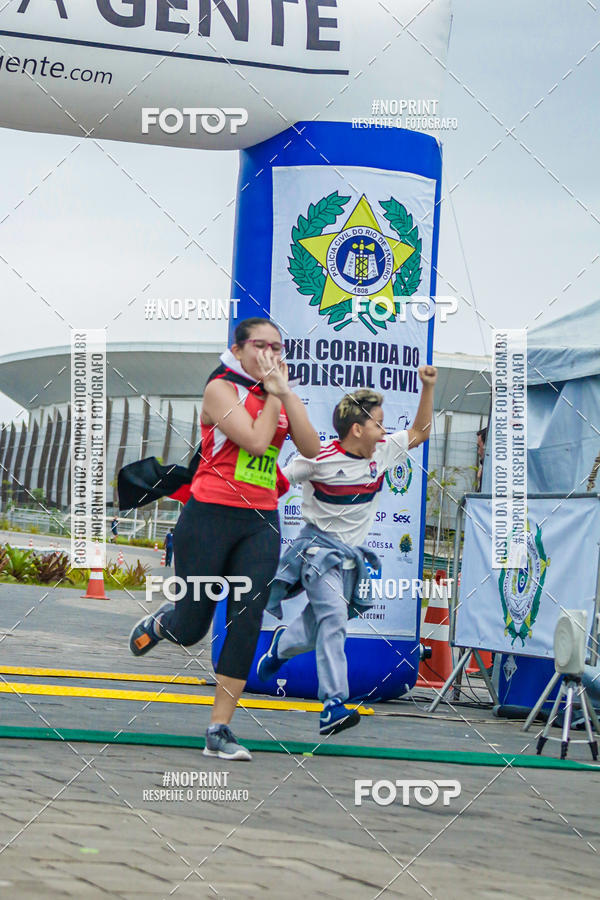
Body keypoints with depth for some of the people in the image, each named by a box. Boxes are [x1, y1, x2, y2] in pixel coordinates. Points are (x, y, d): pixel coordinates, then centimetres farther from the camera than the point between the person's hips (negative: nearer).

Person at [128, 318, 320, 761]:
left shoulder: (284, 396, 11)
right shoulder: (222, 389, -7)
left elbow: (312, 449, -5)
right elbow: (255, 441, -20)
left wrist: (285, 392, -9)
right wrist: (272, 395, -10)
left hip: (260, 523, 5)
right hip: (211, 515, -5)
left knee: (247, 621, -6)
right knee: (191, 629, 1)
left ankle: (220, 731, -2)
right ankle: (158, 623, 39)